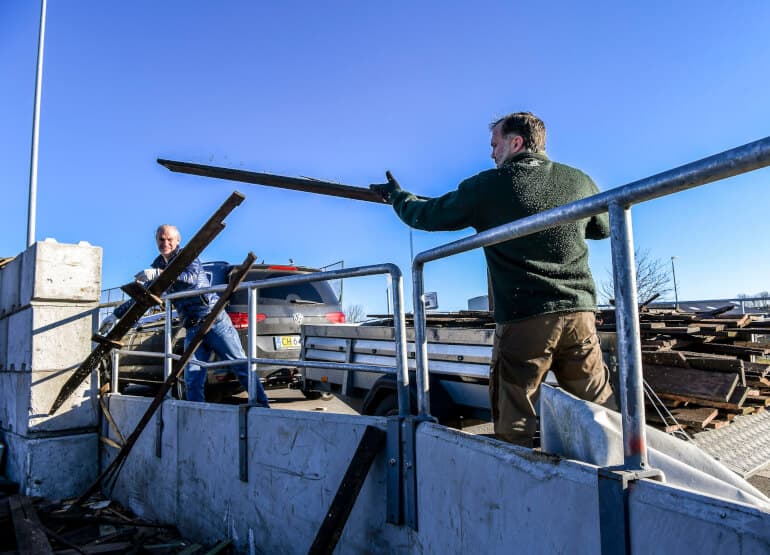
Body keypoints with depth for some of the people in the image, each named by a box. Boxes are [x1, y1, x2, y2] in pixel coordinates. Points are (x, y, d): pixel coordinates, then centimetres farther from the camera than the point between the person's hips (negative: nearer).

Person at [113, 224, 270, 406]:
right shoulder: (158, 265, 15)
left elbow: (193, 277, -24)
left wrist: (158, 273, -32)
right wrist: (118, 312, 21)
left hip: (216, 321, -5)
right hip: (193, 329, 5)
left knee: (240, 365, -3)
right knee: (192, 379, -1)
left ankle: (262, 406, 3)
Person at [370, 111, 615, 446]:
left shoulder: (488, 186, -1)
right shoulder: (580, 181, 9)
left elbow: (428, 215, 9)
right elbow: (604, 228, 27)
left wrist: (397, 196, 28)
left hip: (522, 320, -3)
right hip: (579, 313, 4)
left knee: (513, 427, 5)